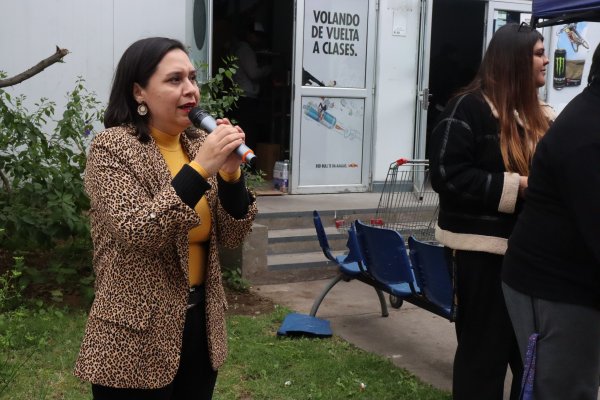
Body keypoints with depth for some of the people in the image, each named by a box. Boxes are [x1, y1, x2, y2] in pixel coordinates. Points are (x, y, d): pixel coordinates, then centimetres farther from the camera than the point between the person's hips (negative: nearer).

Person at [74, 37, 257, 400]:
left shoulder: (199, 142, 4)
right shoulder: (113, 147, -11)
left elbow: (231, 236, 2)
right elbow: (135, 234, -24)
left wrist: (230, 173, -14)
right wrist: (199, 169, -27)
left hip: (201, 320, 6)